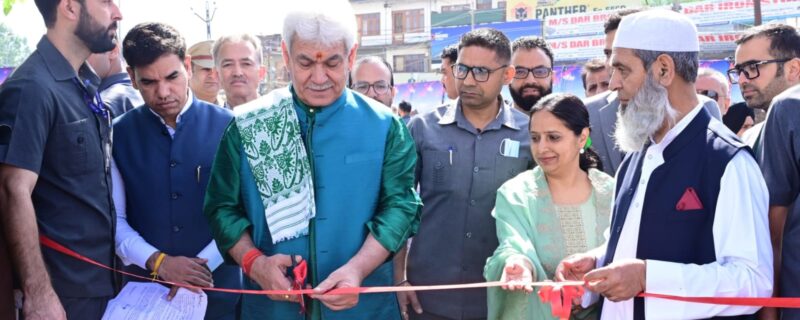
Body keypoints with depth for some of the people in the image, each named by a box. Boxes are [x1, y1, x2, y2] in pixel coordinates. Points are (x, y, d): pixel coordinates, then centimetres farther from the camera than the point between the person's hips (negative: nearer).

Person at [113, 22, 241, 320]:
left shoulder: (227, 127, -4)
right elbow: (113, 218, -1)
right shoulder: (118, 135, 0)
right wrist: (157, 262, -14)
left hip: (218, 287, -1)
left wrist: (204, 263, -14)